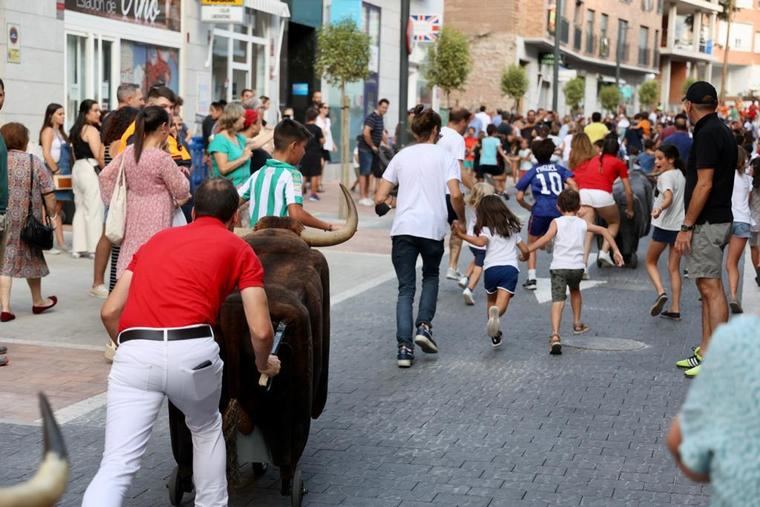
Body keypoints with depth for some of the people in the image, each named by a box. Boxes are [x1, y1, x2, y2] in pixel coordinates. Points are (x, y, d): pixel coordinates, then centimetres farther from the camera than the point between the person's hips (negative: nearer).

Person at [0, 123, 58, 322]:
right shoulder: (35, 163, -4)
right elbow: (49, 194, -5)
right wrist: (51, 215, 5)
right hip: (28, 221, 0)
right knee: (31, 257, 17)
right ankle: (38, 301, 33)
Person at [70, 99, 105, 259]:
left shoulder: (76, 130, 17)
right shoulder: (91, 130, -10)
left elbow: (76, 153, 16)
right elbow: (98, 155, -16)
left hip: (77, 168, 9)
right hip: (90, 169, -9)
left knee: (80, 209, 11)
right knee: (94, 210, -6)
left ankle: (78, 247, 11)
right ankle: (94, 248, -6)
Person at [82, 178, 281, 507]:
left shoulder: (157, 239, 28)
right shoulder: (239, 249, 17)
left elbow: (110, 312, 21)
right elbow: (261, 331, 8)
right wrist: (264, 364, 28)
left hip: (134, 353, 2)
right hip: (192, 352, -2)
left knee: (116, 466, -2)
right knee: (207, 430, 29)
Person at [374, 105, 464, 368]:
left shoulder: (401, 156, 11)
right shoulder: (444, 156, 5)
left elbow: (379, 199, 7)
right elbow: (455, 195, -8)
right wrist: (462, 219, 8)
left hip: (403, 228, 1)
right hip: (433, 227, -1)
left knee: (406, 288, 7)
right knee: (431, 276, 25)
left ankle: (404, 347, -3)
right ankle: (424, 326, 8)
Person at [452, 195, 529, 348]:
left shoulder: (486, 229, 9)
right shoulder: (512, 228, 23)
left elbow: (481, 242, -15)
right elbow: (525, 250, 26)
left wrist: (461, 235, -15)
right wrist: (524, 257, 48)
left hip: (491, 268, -1)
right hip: (510, 268, 1)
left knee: (491, 300, 23)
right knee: (502, 304, -14)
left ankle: (495, 334, 18)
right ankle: (496, 313, -49)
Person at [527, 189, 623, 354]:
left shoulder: (556, 222, 4)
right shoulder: (583, 223, 16)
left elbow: (545, 239, -12)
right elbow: (604, 231, 20)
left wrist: (527, 249, -7)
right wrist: (615, 250, 24)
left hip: (558, 266, -3)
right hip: (577, 266, 3)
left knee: (558, 300, -12)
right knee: (575, 291, 33)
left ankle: (555, 335, -30)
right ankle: (577, 324, 46)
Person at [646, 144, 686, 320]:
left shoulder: (665, 176, -11)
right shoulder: (681, 175, 13)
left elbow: (669, 197, -32)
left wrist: (659, 209, -48)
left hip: (664, 225, -7)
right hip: (680, 226, 7)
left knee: (651, 262, 11)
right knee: (674, 268, 10)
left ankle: (661, 292, -11)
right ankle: (675, 309, 8)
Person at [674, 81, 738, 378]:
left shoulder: (707, 134, -15)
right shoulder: (722, 131, 15)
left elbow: (704, 184, -21)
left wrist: (686, 226, -18)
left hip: (707, 223, -10)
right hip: (718, 220, 10)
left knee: (711, 288, -9)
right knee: (708, 288, 13)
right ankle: (706, 352, 19)